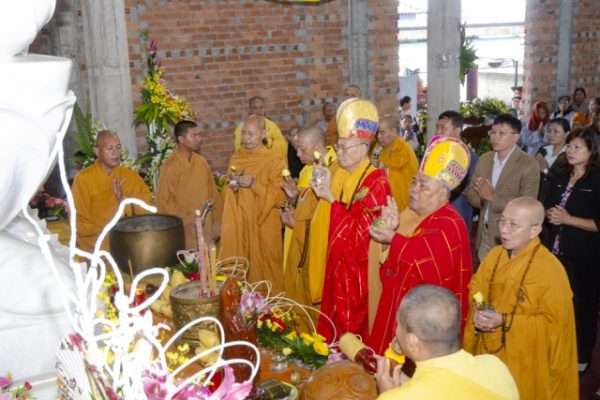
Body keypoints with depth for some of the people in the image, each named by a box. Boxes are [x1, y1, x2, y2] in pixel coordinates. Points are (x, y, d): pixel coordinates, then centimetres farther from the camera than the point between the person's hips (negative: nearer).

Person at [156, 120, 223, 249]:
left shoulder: (201, 162, 6)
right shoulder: (170, 166, -12)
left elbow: (213, 194, 11)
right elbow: (164, 201, -12)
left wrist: (216, 225, 8)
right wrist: (188, 219, -14)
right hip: (184, 232, -5)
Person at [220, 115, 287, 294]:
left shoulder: (274, 161, -8)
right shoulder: (235, 158, 8)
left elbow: (280, 197, -13)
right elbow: (226, 194, 16)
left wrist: (255, 185, -23)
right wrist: (231, 188, -6)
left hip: (263, 227, -4)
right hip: (238, 226, 5)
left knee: (263, 270, 1)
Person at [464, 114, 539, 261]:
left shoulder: (529, 164, -13)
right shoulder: (484, 159, 6)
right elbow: (470, 191, 8)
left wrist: (493, 198, -22)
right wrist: (482, 198, -14)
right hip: (484, 233, 5)